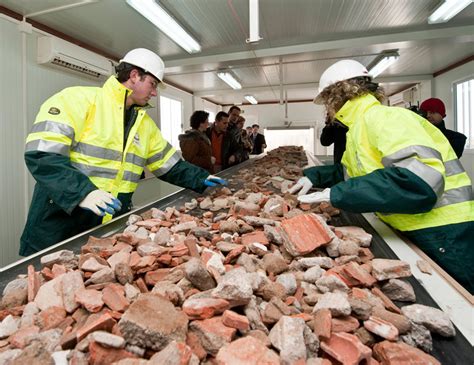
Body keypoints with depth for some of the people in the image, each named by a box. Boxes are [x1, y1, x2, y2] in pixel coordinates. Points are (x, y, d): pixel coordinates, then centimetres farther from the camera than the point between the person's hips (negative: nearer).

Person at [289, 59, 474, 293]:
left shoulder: (382, 118, -21)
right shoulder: (362, 125, 10)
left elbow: (419, 181, -34)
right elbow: (349, 171, 22)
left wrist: (336, 194, -30)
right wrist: (313, 177, 6)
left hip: (443, 236, -9)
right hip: (416, 231, 9)